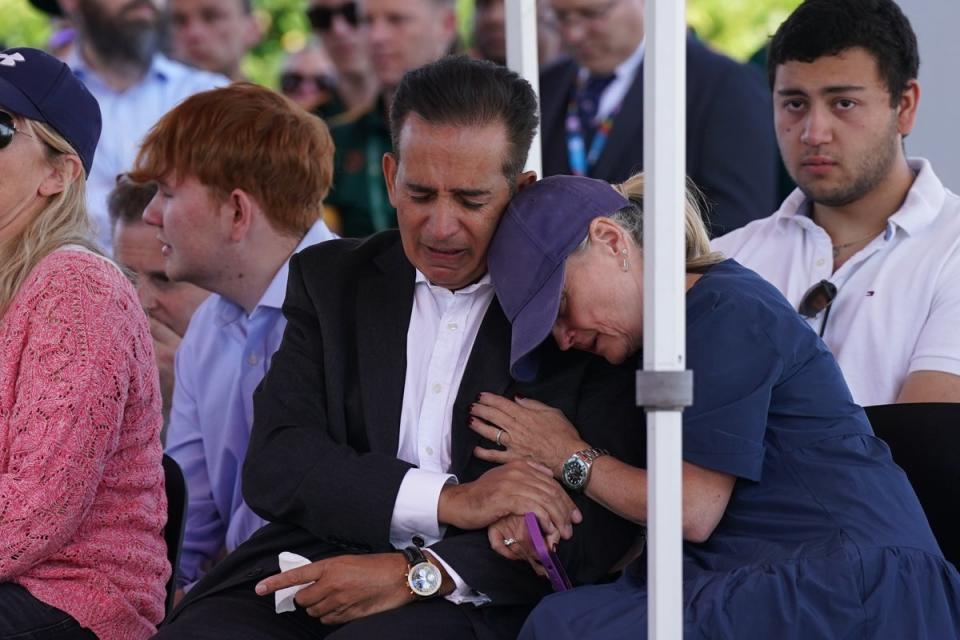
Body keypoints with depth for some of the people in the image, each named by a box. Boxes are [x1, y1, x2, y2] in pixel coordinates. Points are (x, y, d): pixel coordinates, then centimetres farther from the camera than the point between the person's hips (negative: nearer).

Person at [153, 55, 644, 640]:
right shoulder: (331, 280, 14)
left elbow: (598, 527, -4)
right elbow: (272, 465, 1)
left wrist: (417, 573, -15)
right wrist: (449, 499, -14)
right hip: (311, 575, 4)